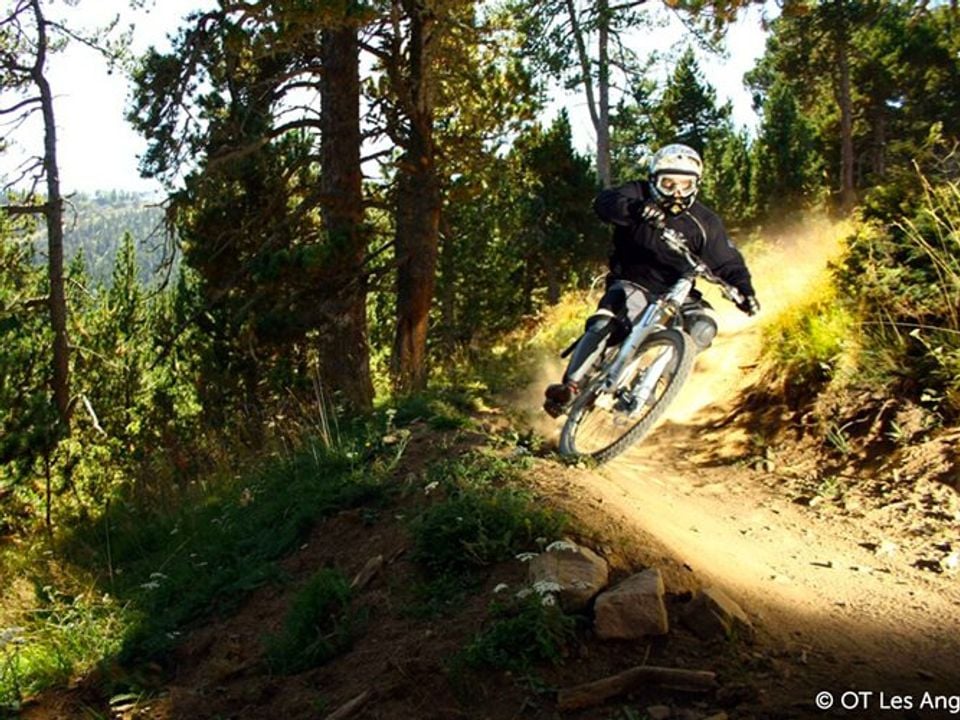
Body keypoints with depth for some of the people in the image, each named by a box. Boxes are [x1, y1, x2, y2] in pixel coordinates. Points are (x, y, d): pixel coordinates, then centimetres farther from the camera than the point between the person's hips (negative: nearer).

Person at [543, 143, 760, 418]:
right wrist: (634, 209, -47)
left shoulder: (704, 222, -1)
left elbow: (728, 262, 0)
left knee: (702, 328, -26)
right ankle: (570, 386, -31)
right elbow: (605, 202, -25)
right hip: (631, 284, -2)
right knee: (604, 322, -30)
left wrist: (744, 290, -21)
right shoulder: (639, 195, -5)